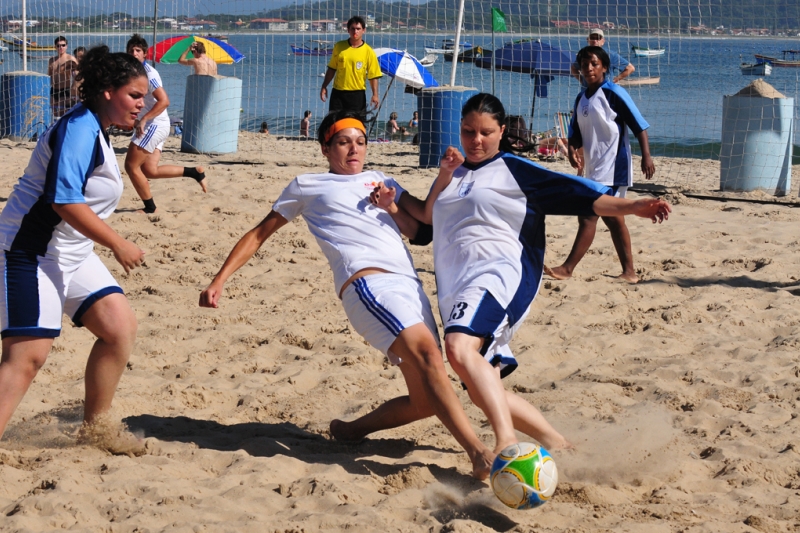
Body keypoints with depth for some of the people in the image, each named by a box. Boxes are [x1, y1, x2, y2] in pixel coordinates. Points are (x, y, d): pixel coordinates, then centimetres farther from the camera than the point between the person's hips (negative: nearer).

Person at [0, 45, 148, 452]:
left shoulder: (94, 130, 12)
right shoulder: (79, 128, -18)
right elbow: (64, 200, -26)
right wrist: (118, 245, -21)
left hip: (72, 254, 10)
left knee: (120, 326, 7)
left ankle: (94, 428, 20)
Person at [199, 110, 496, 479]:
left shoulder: (382, 182, 32)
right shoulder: (307, 187, 21)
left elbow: (419, 229, 24)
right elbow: (259, 234, 24)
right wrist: (219, 281, 16)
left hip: (410, 285, 6)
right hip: (368, 283, -6)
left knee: (426, 400, -2)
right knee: (427, 352, -31)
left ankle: (354, 429, 21)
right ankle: (479, 455, -40)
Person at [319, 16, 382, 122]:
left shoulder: (369, 52, -4)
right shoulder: (339, 47, 4)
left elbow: (373, 76, -4)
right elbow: (332, 69, 12)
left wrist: (375, 95, -13)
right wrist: (324, 86, 8)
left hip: (357, 94, -2)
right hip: (338, 93, 2)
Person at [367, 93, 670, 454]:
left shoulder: (514, 170, 6)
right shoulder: (453, 172, 23)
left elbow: (578, 194, -1)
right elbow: (428, 217, 35)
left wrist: (631, 207, -13)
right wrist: (395, 204, 16)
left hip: (500, 273, -8)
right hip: (455, 287, 8)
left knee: (460, 347, -35)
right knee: (482, 392, 5)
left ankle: (506, 442, -44)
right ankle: (555, 443, 19)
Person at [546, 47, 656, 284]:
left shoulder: (614, 93, -10)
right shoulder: (581, 99, 12)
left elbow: (639, 126, -10)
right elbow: (577, 133, 16)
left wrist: (646, 156, -16)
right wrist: (573, 150, -5)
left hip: (611, 166, -9)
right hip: (593, 168, 9)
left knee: (588, 215, -12)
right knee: (613, 218, 12)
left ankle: (567, 268, -11)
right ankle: (629, 271, 18)